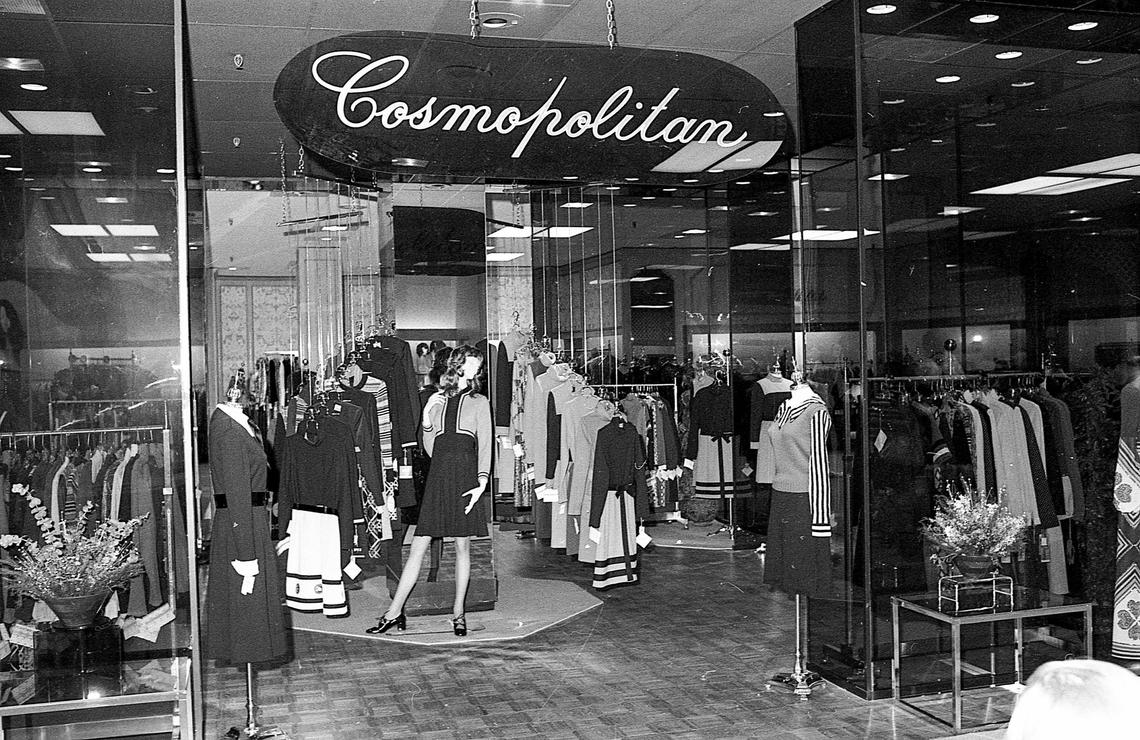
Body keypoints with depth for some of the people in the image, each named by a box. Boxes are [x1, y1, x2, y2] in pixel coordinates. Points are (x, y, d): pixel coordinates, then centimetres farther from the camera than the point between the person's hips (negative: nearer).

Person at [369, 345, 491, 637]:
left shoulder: (479, 402, 9)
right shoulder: (437, 401, 15)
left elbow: (485, 446, 2)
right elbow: (430, 449, 14)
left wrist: (482, 482, -9)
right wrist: (426, 419, -1)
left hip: (465, 478, -2)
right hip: (438, 477, 2)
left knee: (462, 547, 2)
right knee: (418, 546, 0)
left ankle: (458, 612, 13)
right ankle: (394, 612, 4)